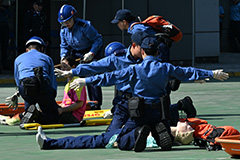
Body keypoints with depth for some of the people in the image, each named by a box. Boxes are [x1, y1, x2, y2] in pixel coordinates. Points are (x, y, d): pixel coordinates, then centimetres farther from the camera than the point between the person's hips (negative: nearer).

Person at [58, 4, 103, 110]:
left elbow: (98, 40, -16)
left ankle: (96, 106, -7)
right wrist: (63, 56, -11)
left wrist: (91, 53, -26)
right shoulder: (63, 30, -2)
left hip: (92, 54, -6)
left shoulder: (85, 26, -22)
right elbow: (64, 46, 9)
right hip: (76, 55, 6)